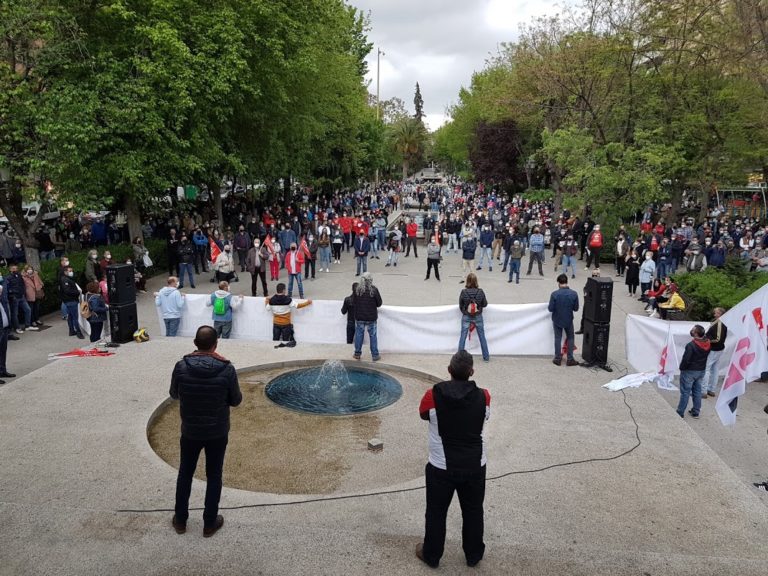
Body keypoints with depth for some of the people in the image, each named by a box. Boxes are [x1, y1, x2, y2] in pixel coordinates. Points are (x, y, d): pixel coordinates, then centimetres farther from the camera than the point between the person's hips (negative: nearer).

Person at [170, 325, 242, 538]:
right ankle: (209, 523, 27)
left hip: (190, 432, 1)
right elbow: (236, 401, -7)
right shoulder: (227, 370, -20)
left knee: (185, 474, 21)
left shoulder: (181, 367, -17)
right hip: (217, 433, -1)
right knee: (214, 477, 16)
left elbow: (174, 395, 0)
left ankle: (180, 520, 34)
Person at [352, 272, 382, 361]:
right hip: (372, 317, -1)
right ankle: (375, 355, 14)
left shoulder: (357, 290, -10)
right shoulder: (374, 290, -14)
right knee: (373, 335, 9)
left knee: (359, 334, 14)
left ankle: (357, 354, 23)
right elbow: (379, 303, -6)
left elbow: (353, 303, -3)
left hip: (359, 317, 2)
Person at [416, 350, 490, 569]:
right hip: (475, 466, 2)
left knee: (436, 513, 18)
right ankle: (474, 555, 38)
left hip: (441, 467, -1)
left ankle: (431, 555, 34)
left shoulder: (433, 395, -18)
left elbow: (424, 414, 3)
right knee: (473, 512, 21)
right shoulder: (483, 396, -14)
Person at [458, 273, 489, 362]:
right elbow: (485, 304, -2)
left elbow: (460, 306, -4)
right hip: (478, 317, 1)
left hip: (466, 317, -1)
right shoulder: (480, 292, -13)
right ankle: (486, 357, 22)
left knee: (463, 337, 8)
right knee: (482, 337, 13)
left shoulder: (463, 292, -14)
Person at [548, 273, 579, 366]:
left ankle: (558, 359, 20)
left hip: (557, 320, -1)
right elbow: (576, 309, -6)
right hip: (568, 320, 1)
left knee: (558, 339, 14)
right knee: (570, 338, 17)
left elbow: (550, 309, -14)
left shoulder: (554, 294, -19)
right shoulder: (574, 294, -14)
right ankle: (570, 359, 18)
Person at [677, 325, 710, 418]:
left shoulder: (691, 345, -27)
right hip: (702, 370, 7)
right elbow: (706, 356, 8)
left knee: (685, 392, 3)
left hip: (689, 371, -7)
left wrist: (682, 368, -7)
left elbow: (686, 359, -24)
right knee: (697, 391, 17)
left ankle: (680, 412, 10)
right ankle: (696, 412, 26)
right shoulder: (707, 343, -4)